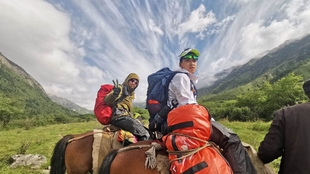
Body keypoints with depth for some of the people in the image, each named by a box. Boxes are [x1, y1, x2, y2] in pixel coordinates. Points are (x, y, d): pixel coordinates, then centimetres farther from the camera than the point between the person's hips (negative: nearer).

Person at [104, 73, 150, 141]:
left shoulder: (131, 94, 25)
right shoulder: (120, 88, 4)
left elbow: (129, 108, 14)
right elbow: (107, 101, -11)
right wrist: (115, 93, -29)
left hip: (126, 116, 8)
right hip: (118, 117, -8)